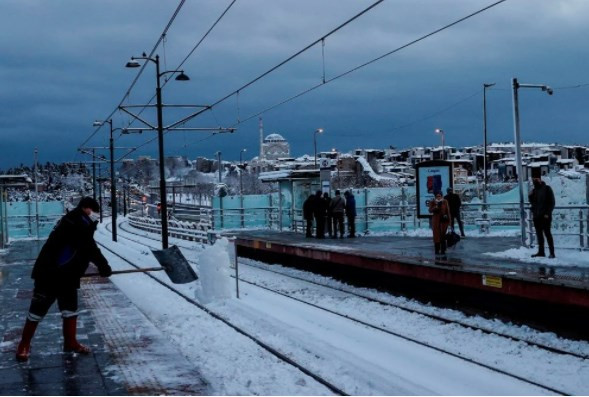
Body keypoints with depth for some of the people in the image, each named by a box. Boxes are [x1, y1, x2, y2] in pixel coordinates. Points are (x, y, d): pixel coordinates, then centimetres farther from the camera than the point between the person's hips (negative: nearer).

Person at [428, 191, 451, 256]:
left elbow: (448, 211, 5)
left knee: (443, 235, -4)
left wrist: (449, 219, 1)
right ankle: (437, 250, 2)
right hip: (436, 221, 1)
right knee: (436, 235, -3)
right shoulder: (432, 202, 3)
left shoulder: (445, 202, 2)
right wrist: (436, 207, -24)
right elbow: (430, 210, -8)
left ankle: (443, 250, 0)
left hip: (444, 220, -1)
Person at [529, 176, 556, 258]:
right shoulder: (534, 190, 14)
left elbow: (552, 202, -7)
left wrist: (547, 213, -15)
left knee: (547, 233, -7)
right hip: (536, 216, 6)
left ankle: (552, 252, -5)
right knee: (539, 234, 8)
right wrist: (530, 196, -2)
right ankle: (541, 251, 14)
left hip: (545, 216, -6)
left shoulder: (546, 189, -5)